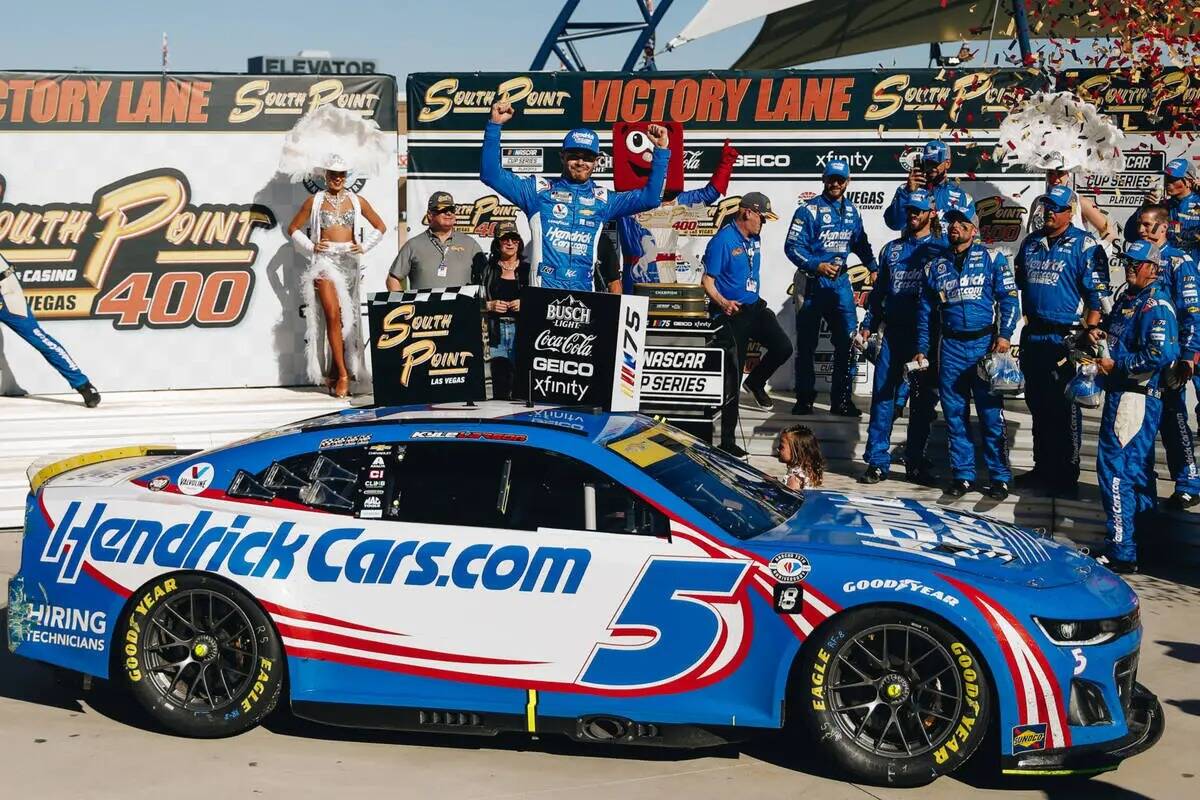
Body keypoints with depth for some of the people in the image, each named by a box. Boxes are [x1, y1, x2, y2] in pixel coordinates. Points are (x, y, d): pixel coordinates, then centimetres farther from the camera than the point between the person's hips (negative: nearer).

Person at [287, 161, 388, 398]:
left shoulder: (357, 201, 9)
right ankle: (343, 376, -16)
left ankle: (332, 373, 14)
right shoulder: (315, 201, 5)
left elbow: (380, 227, 16)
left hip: (348, 262, 2)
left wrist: (364, 246, 3)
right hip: (324, 261, -2)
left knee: (345, 318, 2)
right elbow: (293, 229, 12)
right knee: (332, 316, -14)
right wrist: (311, 246, -1)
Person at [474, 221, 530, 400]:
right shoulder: (486, 269, 12)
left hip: (522, 330, 0)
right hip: (496, 330, 0)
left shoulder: (528, 269, 11)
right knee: (500, 375, -8)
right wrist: (490, 305, -6)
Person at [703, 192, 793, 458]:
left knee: (783, 347, -6)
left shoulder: (754, 239, 9)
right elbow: (707, 281, -17)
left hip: (754, 307, 7)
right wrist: (722, 302, -34)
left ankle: (756, 382, 25)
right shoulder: (723, 240, -15)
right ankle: (727, 440, 4)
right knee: (732, 375, -4)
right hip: (731, 314, -7)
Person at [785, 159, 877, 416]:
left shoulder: (851, 211, 11)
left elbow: (861, 243, 25)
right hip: (812, 281, -4)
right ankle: (804, 398, 15)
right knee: (806, 343, 4)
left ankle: (841, 399, 7)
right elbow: (792, 246, -13)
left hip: (840, 281, 5)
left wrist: (874, 267, 17)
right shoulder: (809, 210, -8)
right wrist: (817, 266, -23)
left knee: (847, 341, -1)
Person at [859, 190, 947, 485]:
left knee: (923, 398, 5)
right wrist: (868, 326, 10)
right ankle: (877, 461, 1)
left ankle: (916, 461, 14)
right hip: (893, 331, 2)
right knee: (883, 394, -3)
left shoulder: (941, 248, 4)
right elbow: (878, 291, 17)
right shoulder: (892, 249, 14)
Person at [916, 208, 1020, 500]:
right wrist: (922, 349, 12)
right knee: (954, 414, 5)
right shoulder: (937, 265, 13)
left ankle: (1000, 476, 3)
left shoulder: (991, 258, 3)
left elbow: (1009, 298, -2)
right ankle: (963, 474, 14)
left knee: (991, 413, -4)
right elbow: (925, 310, 17)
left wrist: (1005, 334, -14)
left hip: (984, 344, -4)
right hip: (950, 347, 4)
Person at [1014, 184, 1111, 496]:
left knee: (1064, 408, -2)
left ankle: (1066, 474, 6)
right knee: (1038, 406, 14)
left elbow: (1098, 295, -10)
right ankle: (1043, 468, 25)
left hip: (1064, 339, -6)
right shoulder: (1031, 243, 13)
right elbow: (1017, 286, 21)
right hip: (1032, 338, 7)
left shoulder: (1084, 245, -6)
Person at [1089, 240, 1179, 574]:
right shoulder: (1126, 298, 16)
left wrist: (1116, 365, -18)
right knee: (1138, 470, 17)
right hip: (1120, 393, 10)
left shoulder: (1156, 304, -14)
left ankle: (1121, 551, -9)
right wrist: (1099, 332, 10)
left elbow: (1161, 354, -26)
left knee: (1115, 467, -11)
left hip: (1136, 396, -10)